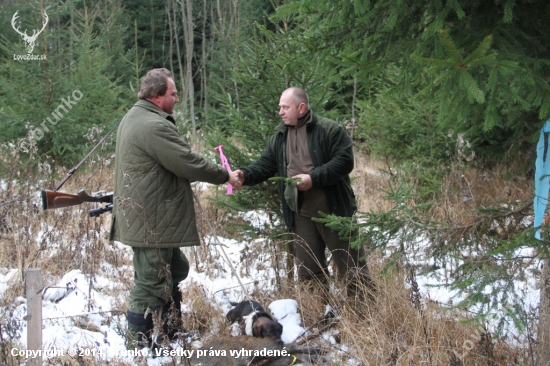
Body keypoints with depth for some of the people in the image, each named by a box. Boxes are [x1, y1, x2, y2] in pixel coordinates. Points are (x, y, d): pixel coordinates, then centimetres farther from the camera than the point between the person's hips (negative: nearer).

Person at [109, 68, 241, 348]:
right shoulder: (154, 126, -21)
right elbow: (188, 163, -20)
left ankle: (172, 332, 30)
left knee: (175, 269, 21)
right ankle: (140, 344, 6)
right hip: (151, 222, -11)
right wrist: (225, 176, -7)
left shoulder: (133, 119, 14)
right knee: (150, 282, -2)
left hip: (141, 217, 11)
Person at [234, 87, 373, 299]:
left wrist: (314, 178, -22)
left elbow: (344, 161, -15)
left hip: (334, 211, -5)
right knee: (308, 270, 11)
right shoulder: (279, 137, 10)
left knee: (352, 266, 1)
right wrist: (245, 175, -12)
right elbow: (265, 165, 9)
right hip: (301, 215, 5)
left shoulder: (329, 130, -8)